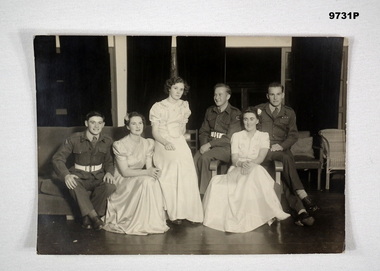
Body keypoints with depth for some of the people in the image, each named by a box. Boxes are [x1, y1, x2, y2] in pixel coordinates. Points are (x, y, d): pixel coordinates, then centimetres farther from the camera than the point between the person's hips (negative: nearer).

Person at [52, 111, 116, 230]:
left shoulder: (107, 141, 6)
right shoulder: (74, 139, -4)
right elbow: (57, 158, -5)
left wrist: (109, 172, -5)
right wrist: (66, 175, -24)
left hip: (99, 176, 2)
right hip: (80, 176, -2)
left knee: (110, 186, -33)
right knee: (73, 184, -39)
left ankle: (87, 216, -15)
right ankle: (94, 216, -27)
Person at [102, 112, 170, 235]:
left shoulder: (148, 143, 4)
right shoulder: (120, 145, -14)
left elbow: (149, 167, -1)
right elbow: (124, 172, -18)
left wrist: (154, 171, -27)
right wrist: (147, 172, -30)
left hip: (140, 179, 5)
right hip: (123, 182, -5)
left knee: (153, 181, -28)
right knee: (146, 181, -33)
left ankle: (154, 221, -17)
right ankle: (141, 224, -22)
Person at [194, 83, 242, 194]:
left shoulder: (235, 113, -3)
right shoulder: (210, 111, 17)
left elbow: (229, 138, -11)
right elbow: (203, 132, 18)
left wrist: (209, 144, -16)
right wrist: (204, 144, -4)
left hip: (226, 147, -5)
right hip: (209, 145, 5)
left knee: (205, 158, -32)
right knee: (195, 158, -26)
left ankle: (204, 193, -23)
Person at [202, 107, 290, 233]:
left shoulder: (263, 136, 15)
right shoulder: (236, 136, 18)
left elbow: (261, 158, -2)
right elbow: (234, 159, 5)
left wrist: (251, 164, -26)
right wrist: (242, 164, -21)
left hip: (256, 170, 0)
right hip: (237, 171, 0)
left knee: (255, 171, -39)